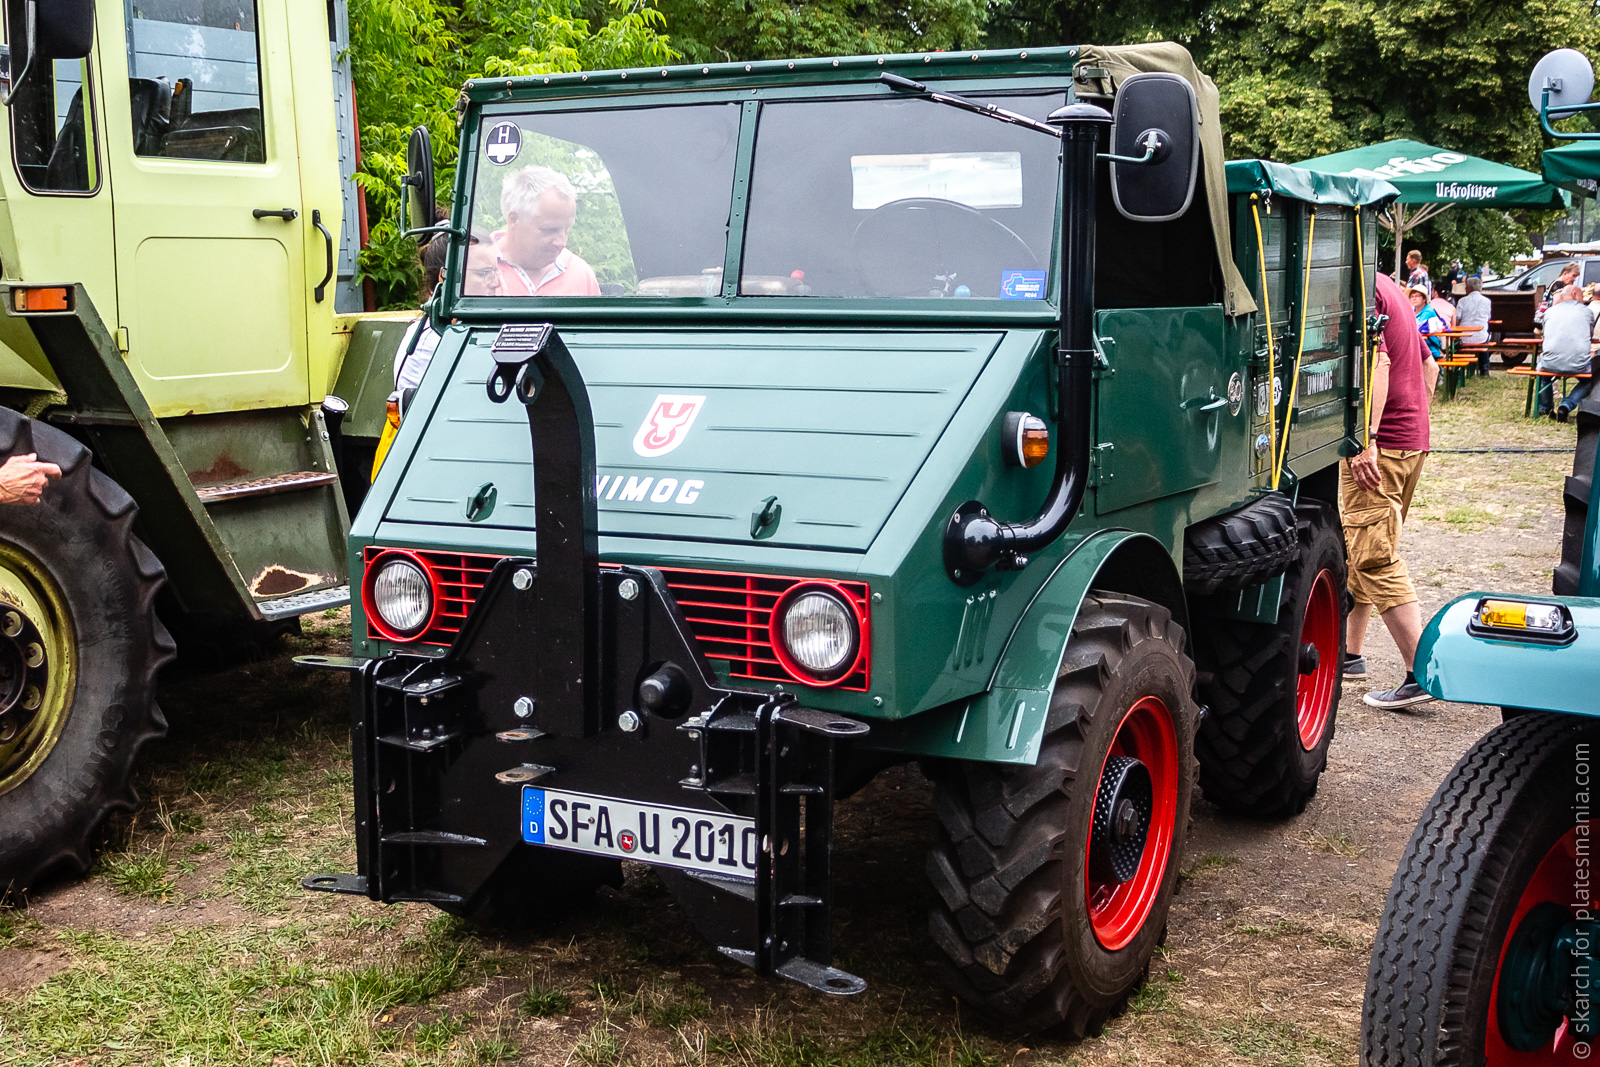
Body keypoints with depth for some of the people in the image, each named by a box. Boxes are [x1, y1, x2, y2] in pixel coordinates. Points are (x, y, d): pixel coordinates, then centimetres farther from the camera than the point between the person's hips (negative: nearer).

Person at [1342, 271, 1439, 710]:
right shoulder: (1386, 286, 18)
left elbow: (1376, 364, -26)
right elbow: (1429, 367, 24)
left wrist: (1365, 440, -29)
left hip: (1378, 448, -10)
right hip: (1413, 442, 10)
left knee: (1375, 559, -10)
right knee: (1355, 549, 19)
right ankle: (1349, 653, 28)